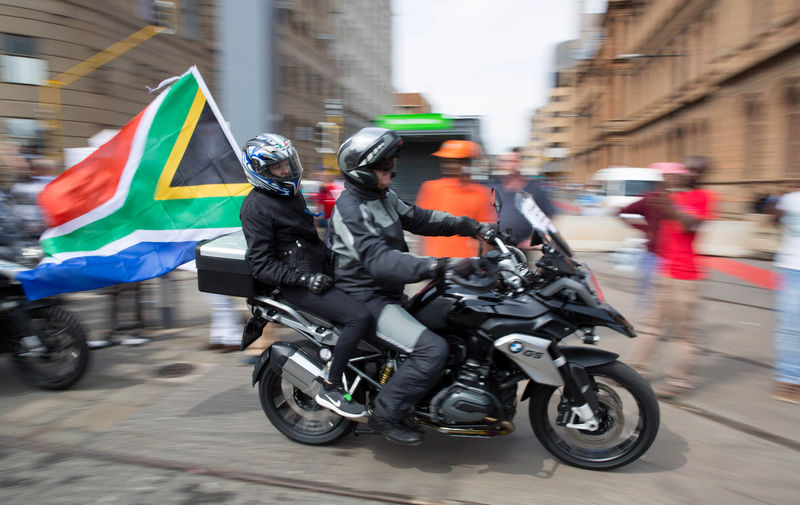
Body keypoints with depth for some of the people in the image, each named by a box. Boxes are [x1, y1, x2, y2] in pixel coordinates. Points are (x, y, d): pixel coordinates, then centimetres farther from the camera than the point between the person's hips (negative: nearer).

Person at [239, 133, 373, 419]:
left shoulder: (291, 194, 16)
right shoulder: (256, 207, -12)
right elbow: (261, 266, -17)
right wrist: (304, 278, -25)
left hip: (320, 272, 10)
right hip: (296, 285, -9)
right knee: (360, 318, -26)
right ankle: (330, 389, -13)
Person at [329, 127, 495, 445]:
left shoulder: (383, 197, 10)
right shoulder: (349, 209, -20)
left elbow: (419, 219, 15)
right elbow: (378, 260, -33)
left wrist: (471, 226, 3)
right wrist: (439, 266, -42)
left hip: (389, 293, 10)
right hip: (367, 299, -10)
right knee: (433, 349, -22)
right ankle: (386, 413, -8)